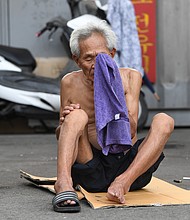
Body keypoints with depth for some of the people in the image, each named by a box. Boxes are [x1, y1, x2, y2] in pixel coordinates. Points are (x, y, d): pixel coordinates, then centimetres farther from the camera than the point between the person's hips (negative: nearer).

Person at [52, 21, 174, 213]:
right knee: (77, 116, -22)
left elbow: (130, 132, -8)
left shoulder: (130, 78, 0)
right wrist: (63, 127, -17)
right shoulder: (70, 83, 2)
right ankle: (64, 183, -45)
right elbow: (61, 135, 8)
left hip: (131, 165, 1)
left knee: (164, 121, -19)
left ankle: (125, 181, -36)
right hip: (93, 174, -1)